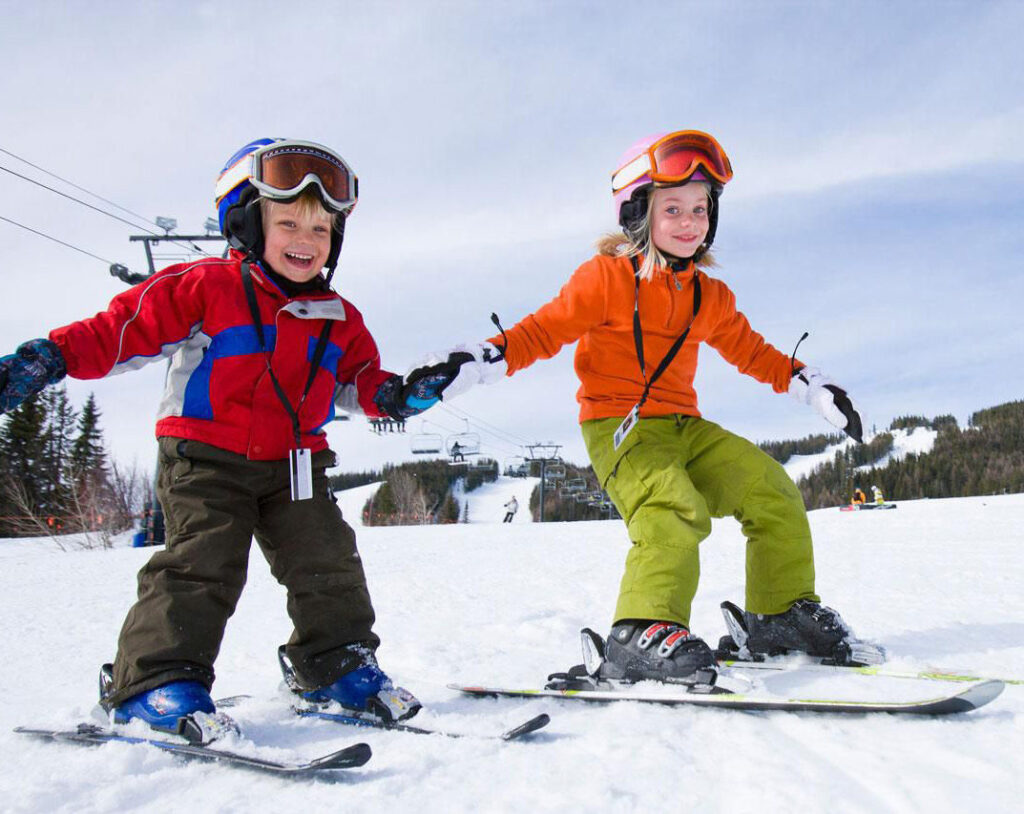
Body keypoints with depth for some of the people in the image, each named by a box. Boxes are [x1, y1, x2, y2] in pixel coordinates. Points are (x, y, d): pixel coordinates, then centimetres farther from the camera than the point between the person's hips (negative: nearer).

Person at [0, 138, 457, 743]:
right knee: (201, 564, -12)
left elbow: (358, 379, 17)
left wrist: (394, 395, -4)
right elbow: (119, 332, -8)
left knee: (328, 562, 2)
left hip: (294, 464, 5)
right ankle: (157, 680, 1)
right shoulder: (203, 287, -7)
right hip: (206, 460, -4)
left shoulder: (339, 319, 9)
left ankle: (338, 661, 20)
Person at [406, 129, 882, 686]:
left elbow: (751, 351, 25)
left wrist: (811, 385, 17)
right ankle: (644, 633, -31)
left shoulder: (710, 296, 15)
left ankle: (783, 613, 12)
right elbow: (545, 329, -8)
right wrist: (483, 359, -23)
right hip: (618, 426, -7)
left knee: (770, 488, 1)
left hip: (683, 426, 7)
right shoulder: (606, 278, -4)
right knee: (674, 508, -31)